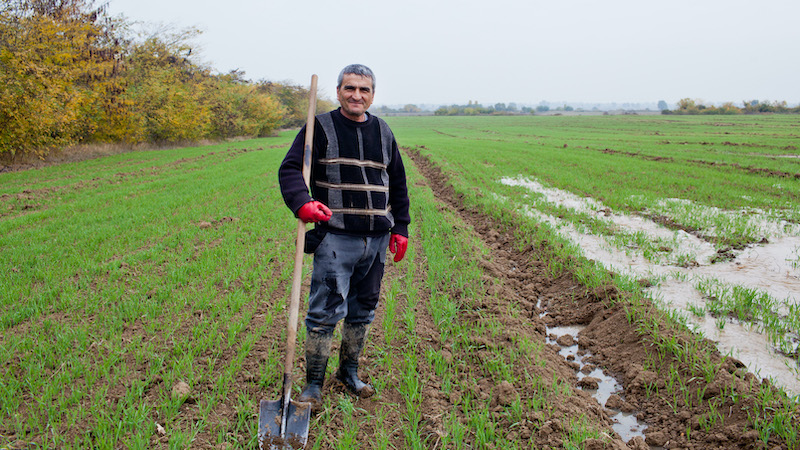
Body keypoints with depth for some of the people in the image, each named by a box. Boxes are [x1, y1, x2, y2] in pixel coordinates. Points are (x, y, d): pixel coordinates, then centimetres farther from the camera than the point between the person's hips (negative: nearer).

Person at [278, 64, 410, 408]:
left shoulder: (382, 132, 14)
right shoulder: (321, 128, 1)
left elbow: (398, 183, 20)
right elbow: (290, 169, -8)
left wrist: (400, 228, 14)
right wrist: (302, 203, -28)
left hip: (377, 238, 5)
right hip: (335, 237, -5)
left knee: (363, 310, 13)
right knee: (325, 312, -7)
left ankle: (349, 372, 30)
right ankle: (313, 383, 8)